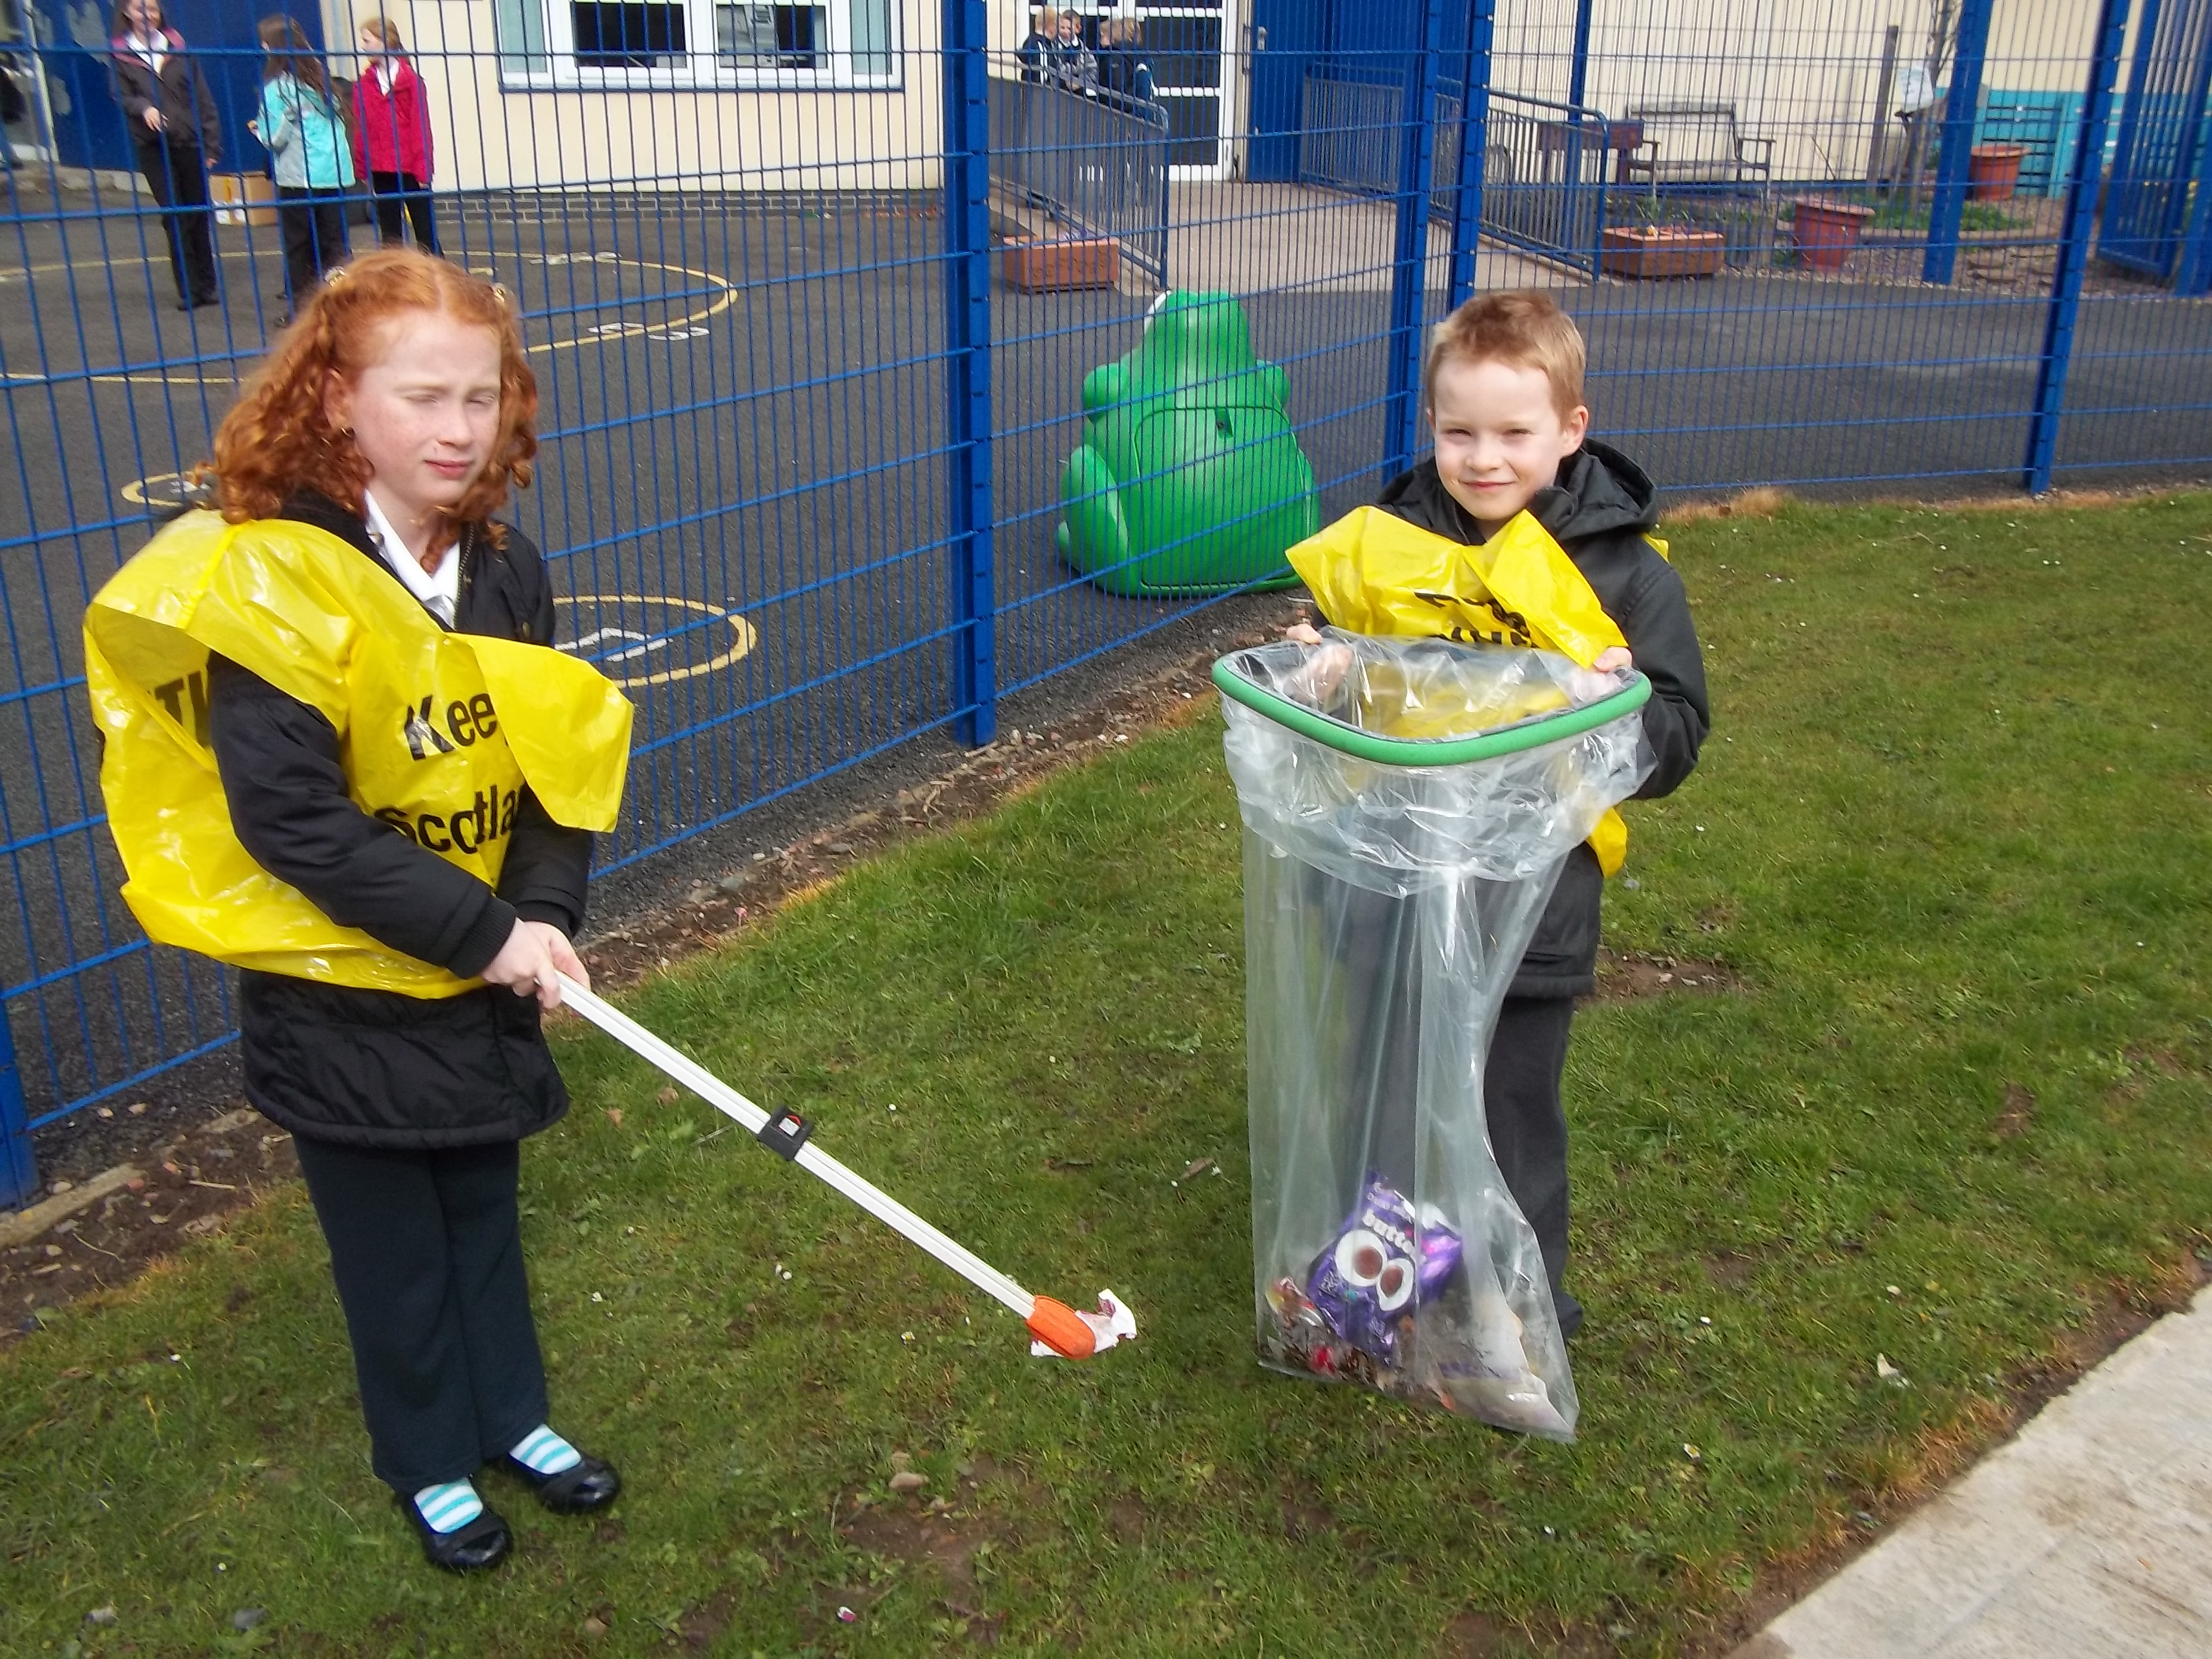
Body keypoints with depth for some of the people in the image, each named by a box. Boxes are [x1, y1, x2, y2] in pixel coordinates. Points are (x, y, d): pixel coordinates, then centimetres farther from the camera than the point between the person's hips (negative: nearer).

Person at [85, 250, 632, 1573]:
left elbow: (559, 766, 1)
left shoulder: (505, 569, -2)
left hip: (488, 981, 5)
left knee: (486, 1212, 22)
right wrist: (485, 933, -23)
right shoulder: (270, 585, -21)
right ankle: (430, 1465, 36)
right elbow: (293, 823, -25)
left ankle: (512, 1417, 43)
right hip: (343, 999, -5)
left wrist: (545, 916, -14)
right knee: (393, 1245, 14)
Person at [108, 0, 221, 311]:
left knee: (199, 214, 6)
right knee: (174, 217, -3)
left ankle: (207, 283, 18)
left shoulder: (177, 48, 8)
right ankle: (189, 289, 2)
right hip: (153, 147, -1)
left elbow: (203, 99, 6)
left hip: (189, 142, 1)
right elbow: (121, 97, -3)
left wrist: (212, 144, 0)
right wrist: (143, 108, -25)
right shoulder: (119, 55, 4)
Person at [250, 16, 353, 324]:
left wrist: (257, 128, 10)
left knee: (298, 244, 4)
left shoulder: (277, 87, -9)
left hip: (299, 176, -5)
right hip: (336, 171, 5)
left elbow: (276, 139, -9)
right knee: (333, 241, 7)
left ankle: (301, 308, 7)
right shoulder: (319, 75, 10)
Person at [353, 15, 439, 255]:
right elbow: (360, 130, 5)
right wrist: (364, 171, 4)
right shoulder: (363, 84, 3)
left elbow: (421, 127, -7)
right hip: (381, 171, 4)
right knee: (389, 233, 10)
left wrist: (423, 169, -8)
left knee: (425, 230, 3)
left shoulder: (411, 80, -7)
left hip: (411, 168, -4)